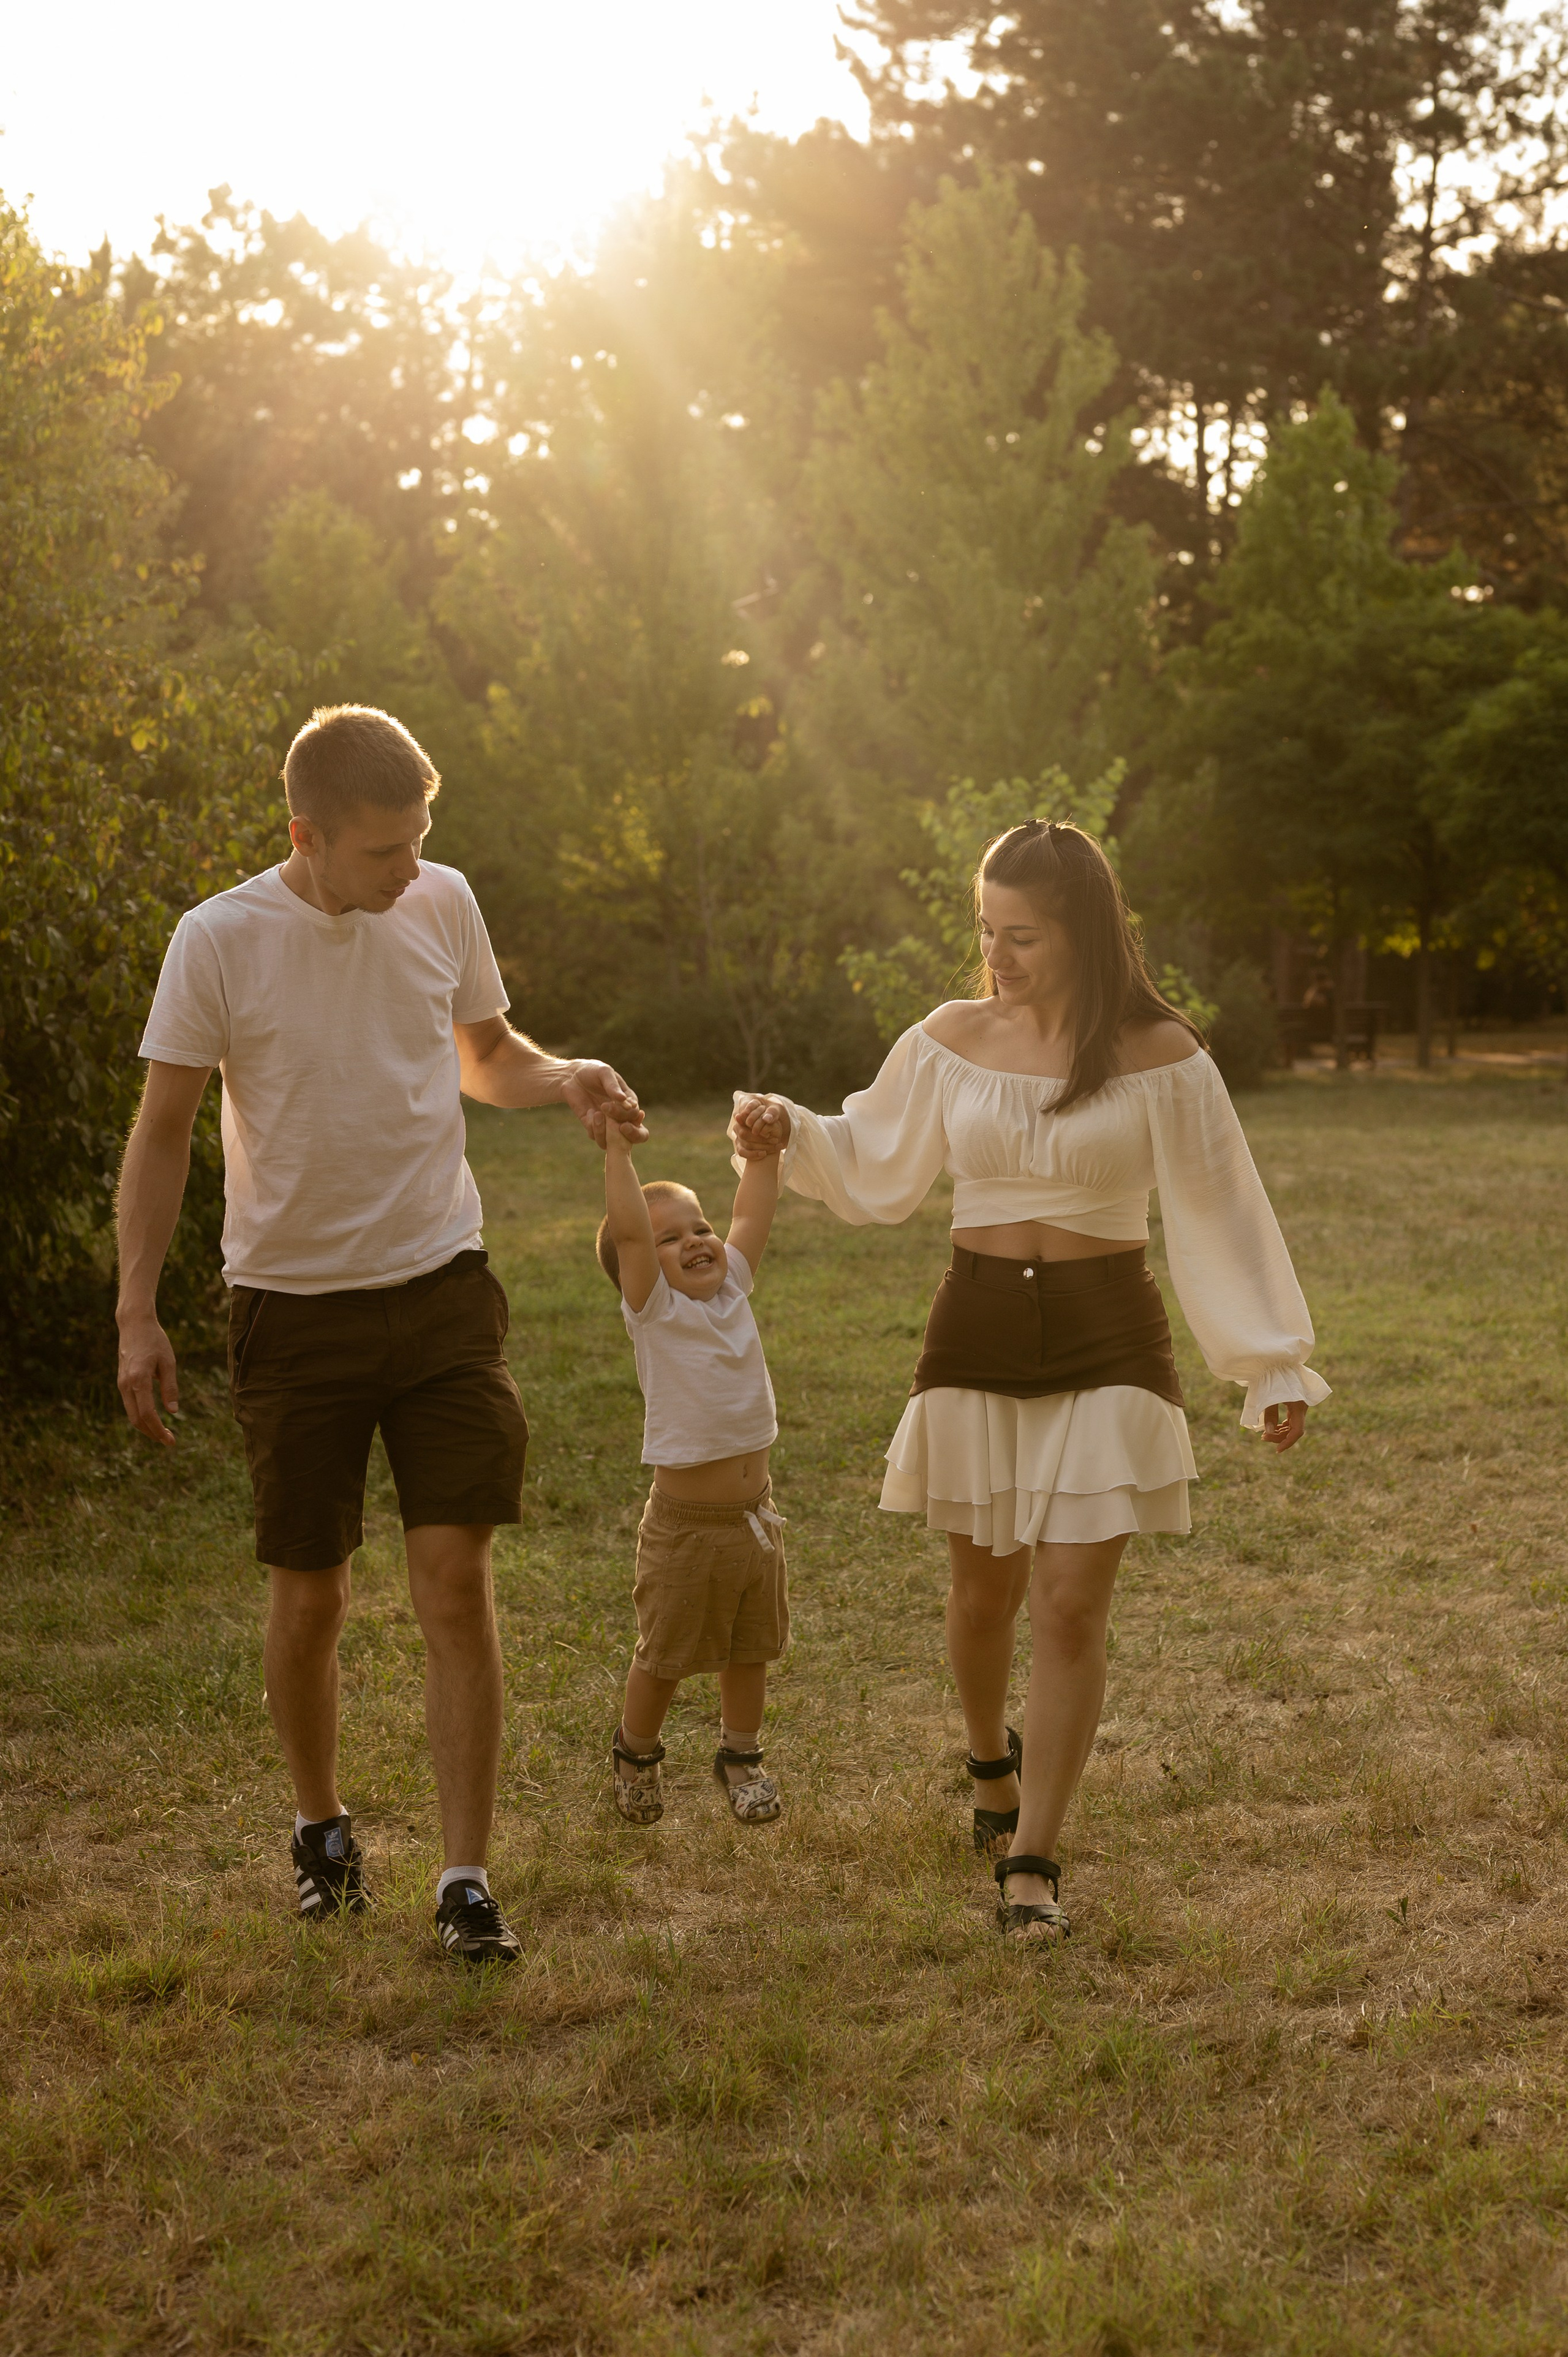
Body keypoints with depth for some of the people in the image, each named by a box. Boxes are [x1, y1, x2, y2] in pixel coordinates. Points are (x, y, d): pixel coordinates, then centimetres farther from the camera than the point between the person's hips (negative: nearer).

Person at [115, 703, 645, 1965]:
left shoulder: (444, 905, 0)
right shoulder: (220, 941, -10)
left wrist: (564, 1079, -5)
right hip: (294, 1307, -2)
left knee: (457, 1578, -6)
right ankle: (322, 1828, 33)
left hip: (442, 1291, 2)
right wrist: (139, 1313, -9)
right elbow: (163, 1130, -4)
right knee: (309, 1596, 8)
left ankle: (468, 1879, 2)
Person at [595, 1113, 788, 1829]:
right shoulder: (654, 1312, -12)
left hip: (754, 1514, 5)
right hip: (686, 1522, -5)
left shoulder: (731, 1289, 4)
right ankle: (635, 1755, 32)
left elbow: (753, 1213, 3)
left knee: (750, 1650, 17)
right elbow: (627, 1233, -25)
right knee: (665, 1656, 9)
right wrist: (617, 1150, -26)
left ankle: (740, 1756, 36)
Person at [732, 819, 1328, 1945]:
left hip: (1107, 1343, -2)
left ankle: (1032, 1857, 3)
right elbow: (873, 1167, 14)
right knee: (985, 1590, 11)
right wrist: (789, 1132, -4)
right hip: (977, 1334, 2)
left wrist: (1275, 1363, -3)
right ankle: (991, 1757, 42)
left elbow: (1220, 1215, -2)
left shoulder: (1159, 1055, -5)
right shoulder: (953, 1041, 1)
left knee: (1071, 1604, -6)